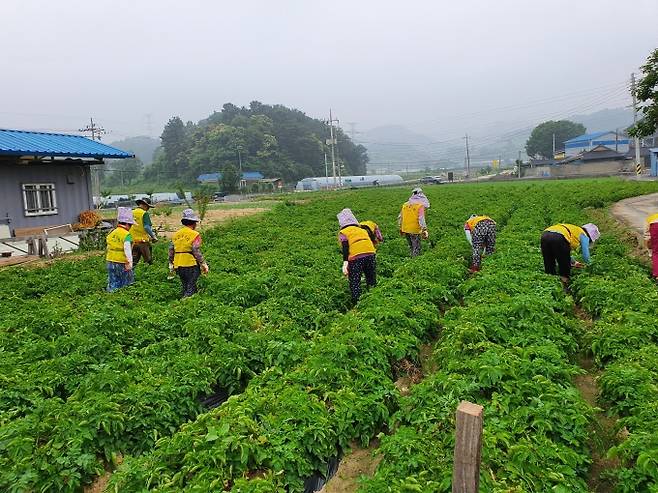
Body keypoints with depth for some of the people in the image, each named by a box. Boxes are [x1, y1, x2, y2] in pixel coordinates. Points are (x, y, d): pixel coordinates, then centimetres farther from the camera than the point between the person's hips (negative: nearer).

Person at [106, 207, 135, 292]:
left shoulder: (111, 233, 9)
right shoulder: (126, 235, -14)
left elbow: (108, 247, 14)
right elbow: (127, 248, -25)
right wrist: (129, 262, -26)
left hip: (110, 262, 6)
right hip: (122, 263, -6)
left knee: (113, 283, 11)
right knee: (127, 284, 7)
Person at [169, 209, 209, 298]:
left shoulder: (176, 234, 12)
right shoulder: (195, 235, -8)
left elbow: (171, 250, 13)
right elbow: (196, 252, -15)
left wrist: (171, 264, 21)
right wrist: (203, 264, -9)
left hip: (178, 266, 7)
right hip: (191, 265, -7)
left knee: (185, 288, 18)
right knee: (190, 290, -2)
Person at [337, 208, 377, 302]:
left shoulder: (343, 232, 13)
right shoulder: (363, 229, 29)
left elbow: (345, 247, -3)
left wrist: (345, 263, -11)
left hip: (356, 256, -4)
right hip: (370, 253, 5)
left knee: (355, 283, 5)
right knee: (372, 281, 18)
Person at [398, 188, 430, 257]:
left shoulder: (405, 205, 7)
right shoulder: (420, 206, -12)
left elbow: (400, 217, 12)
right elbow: (421, 219, -19)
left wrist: (401, 229, 22)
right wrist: (424, 230, -16)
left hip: (405, 229, 6)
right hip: (414, 230, -6)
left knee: (411, 246, 22)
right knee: (416, 248, 6)